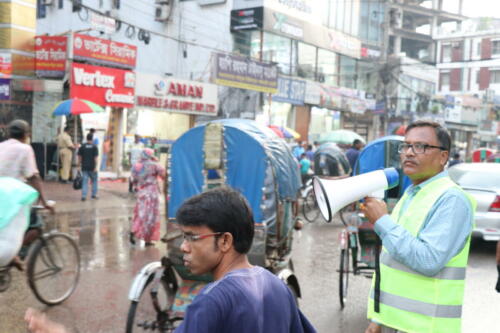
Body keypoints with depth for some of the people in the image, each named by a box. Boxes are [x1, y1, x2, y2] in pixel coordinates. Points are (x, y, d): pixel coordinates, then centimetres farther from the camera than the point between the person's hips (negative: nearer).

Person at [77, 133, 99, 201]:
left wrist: (79, 165, 8)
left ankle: (84, 196, -6)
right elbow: (95, 158, -9)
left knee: (85, 182, 1)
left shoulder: (82, 146, 3)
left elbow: (79, 157, 2)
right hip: (92, 167, -2)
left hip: (84, 167, 2)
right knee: (94, 180, 15)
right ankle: (94, 194, 17)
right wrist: (95, 167, -9)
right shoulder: (94, 147, -4)